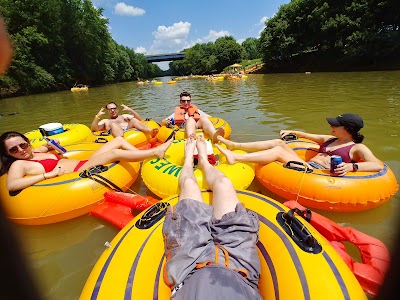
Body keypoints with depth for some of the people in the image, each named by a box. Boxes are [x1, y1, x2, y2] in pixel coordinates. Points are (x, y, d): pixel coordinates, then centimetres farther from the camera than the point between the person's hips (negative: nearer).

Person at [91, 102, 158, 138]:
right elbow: (93, 129, 13)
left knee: (133, 120, -21)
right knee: (113, 124, -29)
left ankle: (151, 132, -46)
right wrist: (98, 116, 3)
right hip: (116, 134, -1)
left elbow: (140, 120, 19)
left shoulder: (125, 116, 33)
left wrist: (130, 110, 9)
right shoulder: (105, 121, 31)